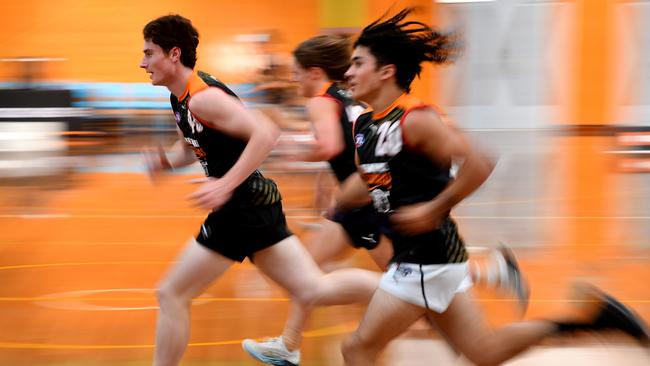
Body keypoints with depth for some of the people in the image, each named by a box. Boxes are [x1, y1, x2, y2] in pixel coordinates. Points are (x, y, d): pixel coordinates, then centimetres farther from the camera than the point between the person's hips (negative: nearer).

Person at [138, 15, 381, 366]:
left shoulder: (202, 97, -18)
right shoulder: (181, 98, 12)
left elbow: (265, 133, -27)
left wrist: (225, 185, -30)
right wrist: (166, 160, 7)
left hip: (242, 206, -10)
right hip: (257, 203, 10)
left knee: (171, 295, -1)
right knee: (314, 290, 7)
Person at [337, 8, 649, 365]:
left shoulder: (414, 119, -18)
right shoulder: (363, 125, 8)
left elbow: (479, 163, -25)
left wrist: (433, 209, -20)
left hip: (428, 257, -9)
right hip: (410, 254, 9)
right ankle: (590, 312, 18)